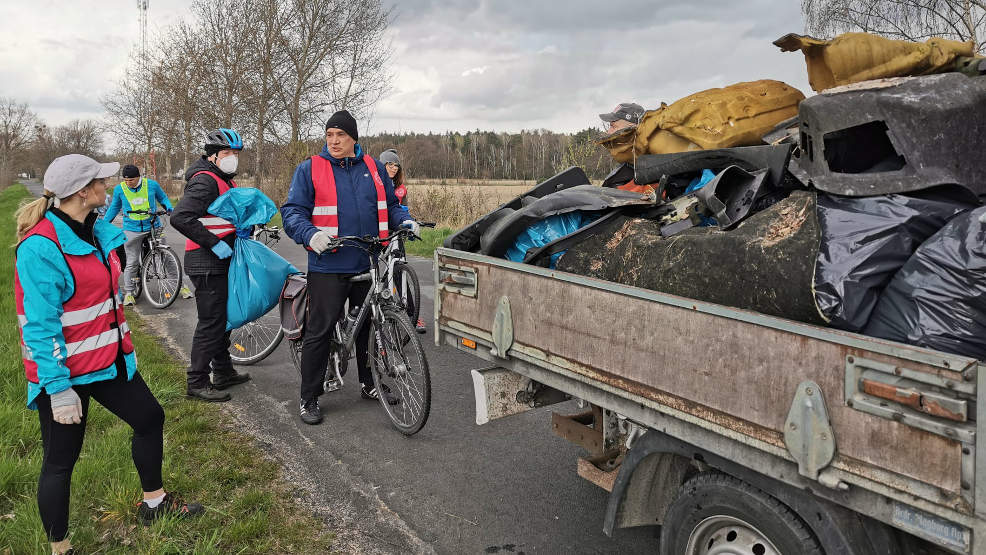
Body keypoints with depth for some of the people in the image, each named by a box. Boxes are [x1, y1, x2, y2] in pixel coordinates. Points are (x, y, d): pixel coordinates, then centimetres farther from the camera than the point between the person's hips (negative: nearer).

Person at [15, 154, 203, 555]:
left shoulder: (96, 231, 3)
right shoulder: (40, 247, -22)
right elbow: (39, 325, -23)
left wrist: (123, 347, 23)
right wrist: (58, 388, -23)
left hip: (108, 359, 9)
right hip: (64, 372, -8)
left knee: (150, 418, 18)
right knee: (61, 462, 6)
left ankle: (154, 502, 38)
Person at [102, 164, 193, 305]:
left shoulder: (152, 185, -2)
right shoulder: (119, 189, 0)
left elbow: (163, 198, 15)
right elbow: (114, 207, 16)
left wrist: (170, 208, -4)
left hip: (153, 227, 0)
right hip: (132, 231, 0)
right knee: (132, 263, 1)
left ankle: (181, 286, 13)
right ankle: (128, 293, 12)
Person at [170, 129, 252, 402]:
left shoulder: (224, 180, 16)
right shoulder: (205, 180, -17)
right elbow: (180, 218, -28)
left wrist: (243, 226, 1)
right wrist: (215, 243, -25)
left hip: (220, 260, 10)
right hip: (207, 263, -10)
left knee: (222, 317, 18)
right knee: (211, 322, -5)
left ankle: (223, 372, 30)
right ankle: (197, 382, 4)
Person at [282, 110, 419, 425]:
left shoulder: (374, 168, 11)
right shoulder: (310, 169, 0)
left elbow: (390, 205, 20)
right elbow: (292, 211, -4)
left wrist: (406, 221, 0)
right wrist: (311, 234, -23)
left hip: (369, 266, 4)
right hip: (328, 267, -4)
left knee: (368, 326, 16)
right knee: (320, 331, -1)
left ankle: (368, 384, 33)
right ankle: (309, 398, 11)